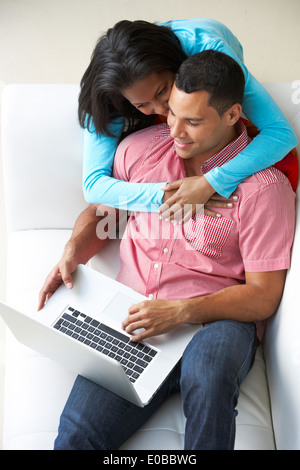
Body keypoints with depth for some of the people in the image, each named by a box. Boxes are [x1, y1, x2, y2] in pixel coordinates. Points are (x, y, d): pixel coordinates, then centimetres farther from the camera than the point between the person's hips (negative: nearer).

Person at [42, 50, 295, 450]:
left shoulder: (265, 185, -6)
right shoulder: (138, 148, 7)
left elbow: (263, 296, -7)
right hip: (134, 320, 2)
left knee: (206, 374, -38)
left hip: (217, 323, -1)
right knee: (76, 435, -21)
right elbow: (101, 211, 23)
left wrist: (182, 311, -19)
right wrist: (71, 256, 2)